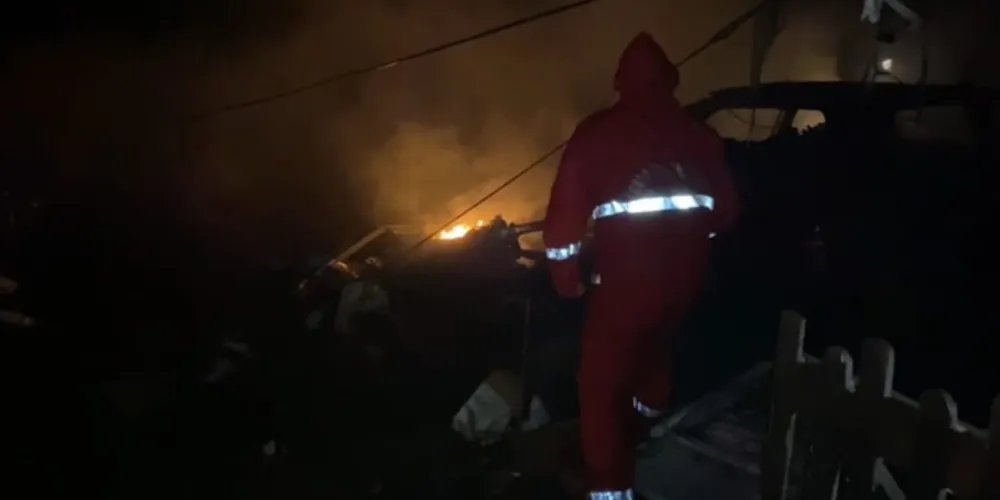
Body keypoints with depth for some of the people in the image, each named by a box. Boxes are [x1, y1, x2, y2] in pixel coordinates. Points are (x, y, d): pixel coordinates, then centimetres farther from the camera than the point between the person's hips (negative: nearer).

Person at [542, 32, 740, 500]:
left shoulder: (597, 132, -4)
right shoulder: (697, 132, 8)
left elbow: (566, 206, -10)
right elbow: (725, 207, 14)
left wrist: (564, 272, 2)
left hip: (628, 274, -6)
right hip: (684, 269, 6)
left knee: (601, 384, 2)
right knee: (655, 344, 34)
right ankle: (647, 414, 61)